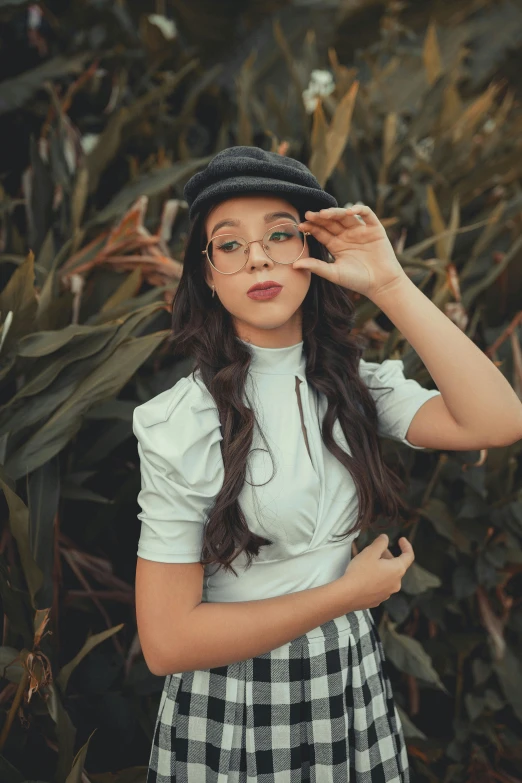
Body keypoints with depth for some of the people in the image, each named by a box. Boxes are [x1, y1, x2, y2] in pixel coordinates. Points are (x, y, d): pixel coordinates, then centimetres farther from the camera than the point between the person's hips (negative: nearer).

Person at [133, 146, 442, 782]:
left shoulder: (360, 386, -4)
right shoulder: (178, 423, -17)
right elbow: (166, 641, -19)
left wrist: (389, 282, -22)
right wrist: (348, 592, -15)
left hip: (355, 686, 4)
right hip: (229, 717, -4)